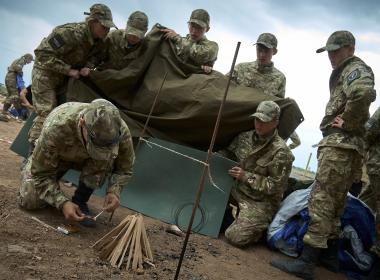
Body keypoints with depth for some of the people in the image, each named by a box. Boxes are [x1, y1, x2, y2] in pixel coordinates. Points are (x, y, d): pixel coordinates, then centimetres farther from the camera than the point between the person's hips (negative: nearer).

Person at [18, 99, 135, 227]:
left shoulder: (121, 131, -36)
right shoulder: (55, 128, -42)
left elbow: (124, 168, -15)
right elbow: (41, 174, -27)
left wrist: (114, 191, -33)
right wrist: (62, 202, -38)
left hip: (87, 159, 1)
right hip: (56, 156, -1)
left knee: (106, 158, -31)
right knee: (29, 200, -11)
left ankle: (80, 201, -9)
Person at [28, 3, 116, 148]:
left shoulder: (100, 41, -11)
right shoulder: (69, 33, -32)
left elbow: (96, 56, 5)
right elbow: (42, 53, -30)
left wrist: (88, 67, -18)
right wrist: (68, 70, -30)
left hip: (65, 77, 7)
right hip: (46, 73, -7)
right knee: (46, 113, -14)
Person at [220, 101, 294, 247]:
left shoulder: (280, 151, -17)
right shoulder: (245, 137, 3)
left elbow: (275, 186, -17)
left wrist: (246, 176, -20)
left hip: (260, 202, -6)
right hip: (238, 189, 6)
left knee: (236, 237, -21)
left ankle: (259, 226, 11)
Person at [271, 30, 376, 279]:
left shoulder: (356, 69, -6)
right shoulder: (345, 73, 25)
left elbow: (363, 93, -29)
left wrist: (347, 122, -20)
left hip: (339, 144, -11)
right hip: (342, 144, 11)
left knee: (321, 200, -14)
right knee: (334, 202, 14)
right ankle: (330, 255, 23)